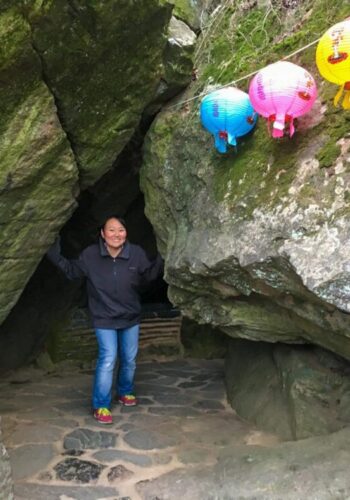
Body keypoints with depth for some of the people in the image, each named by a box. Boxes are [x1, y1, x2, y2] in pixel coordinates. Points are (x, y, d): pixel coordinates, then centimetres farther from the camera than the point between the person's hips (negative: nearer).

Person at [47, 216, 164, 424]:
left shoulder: (137, 253, -16)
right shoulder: (91, 255, -17)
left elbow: (149, 275, -2)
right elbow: (72, 271, -1)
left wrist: (162, 258, -17)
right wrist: (55, 254, -14)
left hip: (131, 317, 3)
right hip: (105, 319, -3)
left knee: (130, 359, 17)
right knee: (108, 360, -9)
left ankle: (125, 392, 43)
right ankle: (100, 405, 8)